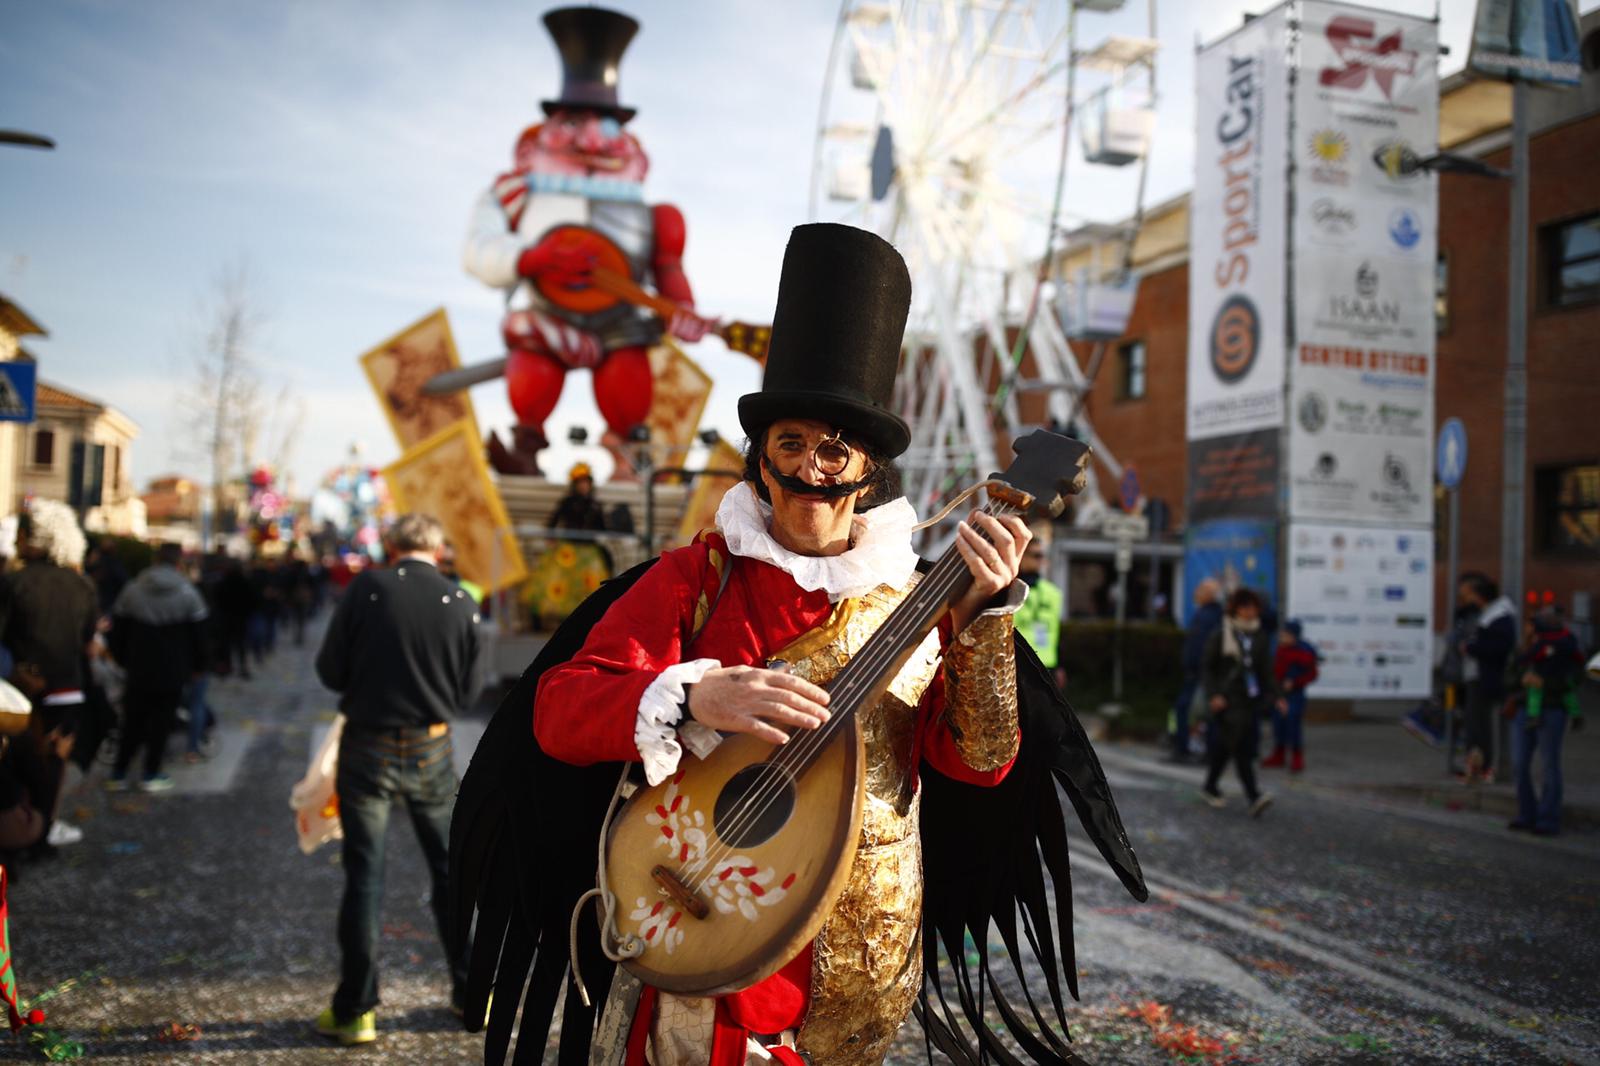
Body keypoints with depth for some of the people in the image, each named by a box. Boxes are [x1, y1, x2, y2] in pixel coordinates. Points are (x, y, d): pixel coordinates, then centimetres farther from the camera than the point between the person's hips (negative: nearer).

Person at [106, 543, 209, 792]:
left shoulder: (131, 590, 1)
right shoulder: (188, 593, -7)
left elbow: (119, 631, 6)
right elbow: (198, 634, -3)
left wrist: (122, 660, 17)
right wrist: (197, 666, 8)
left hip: (138, 670, 3)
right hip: (173, 672, -2)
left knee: (133, 721, 11)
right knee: (162, 721, 6)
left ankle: (118, 775, 13)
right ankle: (151, 776, 8)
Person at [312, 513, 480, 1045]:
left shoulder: (367, 588, -11)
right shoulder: (461, 603, -5)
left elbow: (329, 670, -7)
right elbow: (465, 692, 2)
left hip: (368, 747, -1)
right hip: (432, 751, 2)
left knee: (364, 878, 7)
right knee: (451, 871, 15)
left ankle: (355, 1010, 14)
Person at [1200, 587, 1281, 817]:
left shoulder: (1259, 636, 10)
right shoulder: (1221, 635, -6)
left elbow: (1265, 669, 15)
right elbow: (1206, 667, -3)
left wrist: (1274, 697, 6)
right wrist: (1213, 694, -13)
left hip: (1250, 699, 5)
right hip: (1226, 700, -5)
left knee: (1224, 746, 14)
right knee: (1240, 745, -14)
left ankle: (1210, 787, 29)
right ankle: (1253, 797, -20)